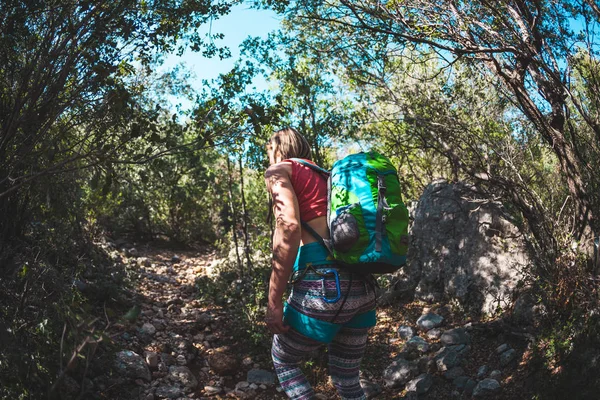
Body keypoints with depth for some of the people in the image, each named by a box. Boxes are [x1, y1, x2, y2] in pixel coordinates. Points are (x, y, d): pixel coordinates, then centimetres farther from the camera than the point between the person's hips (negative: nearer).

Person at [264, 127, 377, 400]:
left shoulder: (279, 170, 5)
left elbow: (289, 226, -14)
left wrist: (274, 301, -13)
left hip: (322, 284, -7)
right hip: (362, 288, 7)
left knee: (283, 360, 19)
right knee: (347, 377, 21)